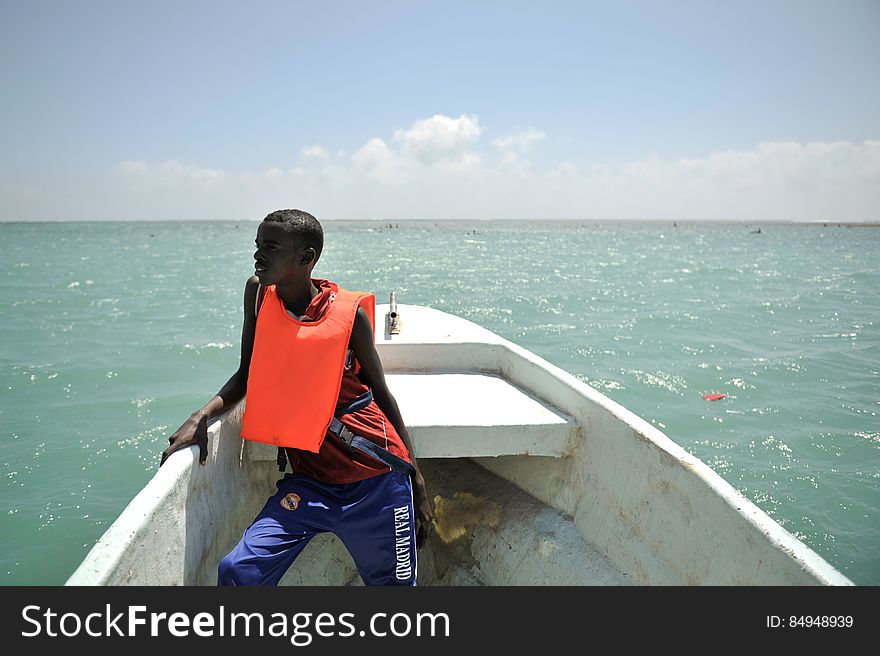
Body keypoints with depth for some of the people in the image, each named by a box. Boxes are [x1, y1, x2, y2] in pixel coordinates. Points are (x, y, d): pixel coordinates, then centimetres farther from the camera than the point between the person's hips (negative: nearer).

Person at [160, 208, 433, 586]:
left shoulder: (350, 312, -8)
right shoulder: (258, 292, 0)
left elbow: (382, 396, 1)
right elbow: (248, 374, 11)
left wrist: (417, 483, 4)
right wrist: (201, 417, -7)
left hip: (376, 484, -2)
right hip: (307, 480, 3)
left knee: (391, 582, 10)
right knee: (238, 571, -13)